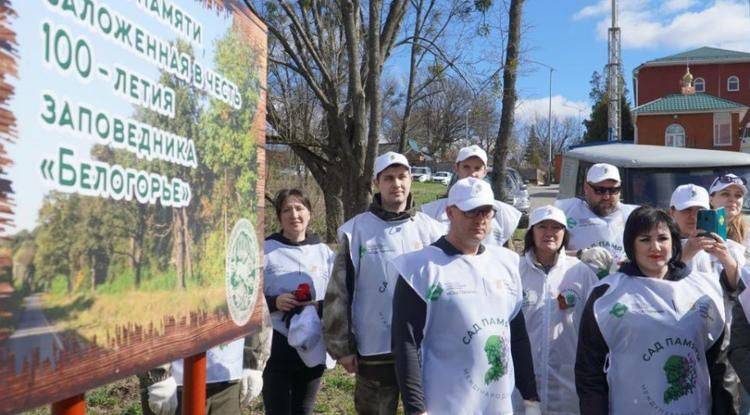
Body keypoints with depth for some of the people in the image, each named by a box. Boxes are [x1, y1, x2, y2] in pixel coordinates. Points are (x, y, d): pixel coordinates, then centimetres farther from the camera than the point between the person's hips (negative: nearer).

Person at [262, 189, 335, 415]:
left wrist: (321, 306, -10)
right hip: (276, 347, -3)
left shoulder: (324, 252, 7)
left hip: (313, 347, 3)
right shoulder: (265, 250, -3)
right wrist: (274, 302, -18)